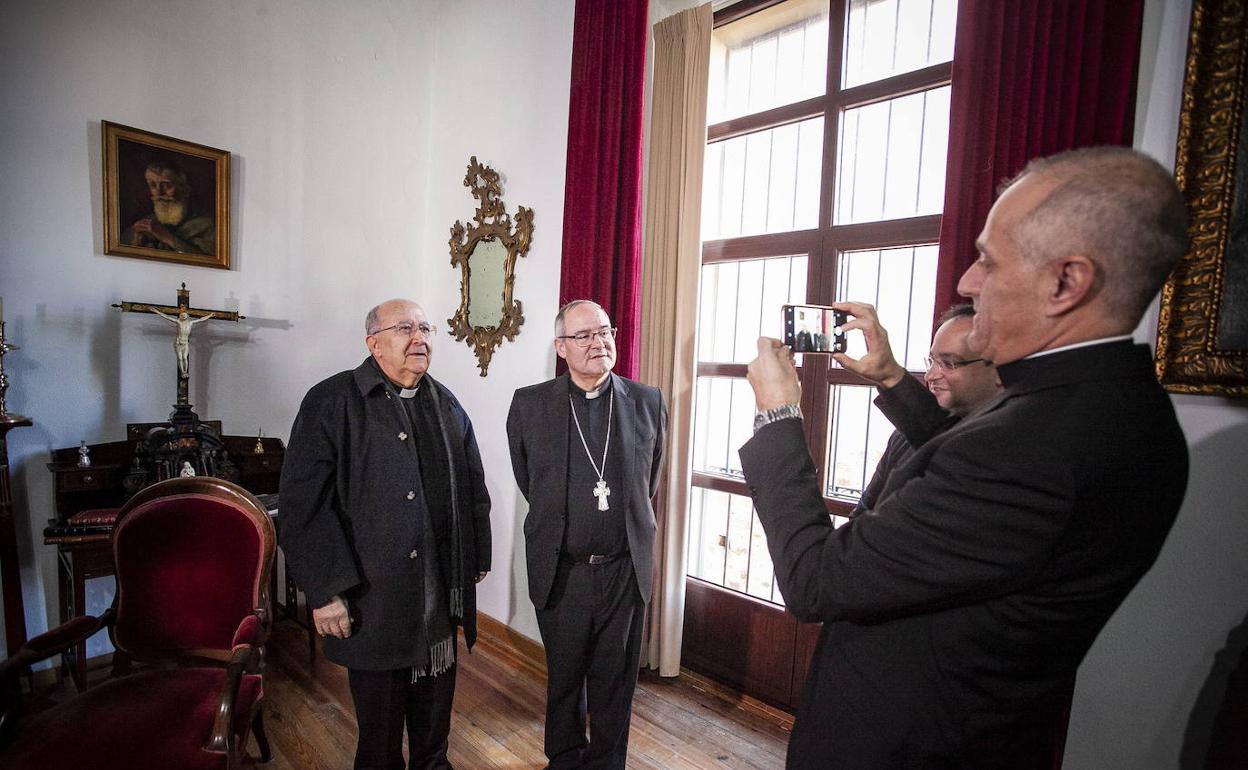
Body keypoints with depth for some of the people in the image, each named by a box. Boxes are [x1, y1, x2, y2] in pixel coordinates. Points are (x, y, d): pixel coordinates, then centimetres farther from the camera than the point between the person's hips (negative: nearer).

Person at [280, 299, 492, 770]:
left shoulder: (446, 405, 6)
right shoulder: (331, 402, -9)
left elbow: (473, 488, 9)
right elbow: (302, 505, -12)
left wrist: (476, 558, 10)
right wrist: (324, 590, -14)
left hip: (441, 594, 5)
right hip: (373, 597, -4)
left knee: (435, 710, 21)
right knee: (379, 721, 16)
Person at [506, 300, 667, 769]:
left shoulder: (648, 402, -4)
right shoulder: (529, 404, -7)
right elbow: (527, 481, 7)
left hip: (625, 569, 0)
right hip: (559, 571, 0)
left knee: (615, 679, 18)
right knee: (564, 675, 21)